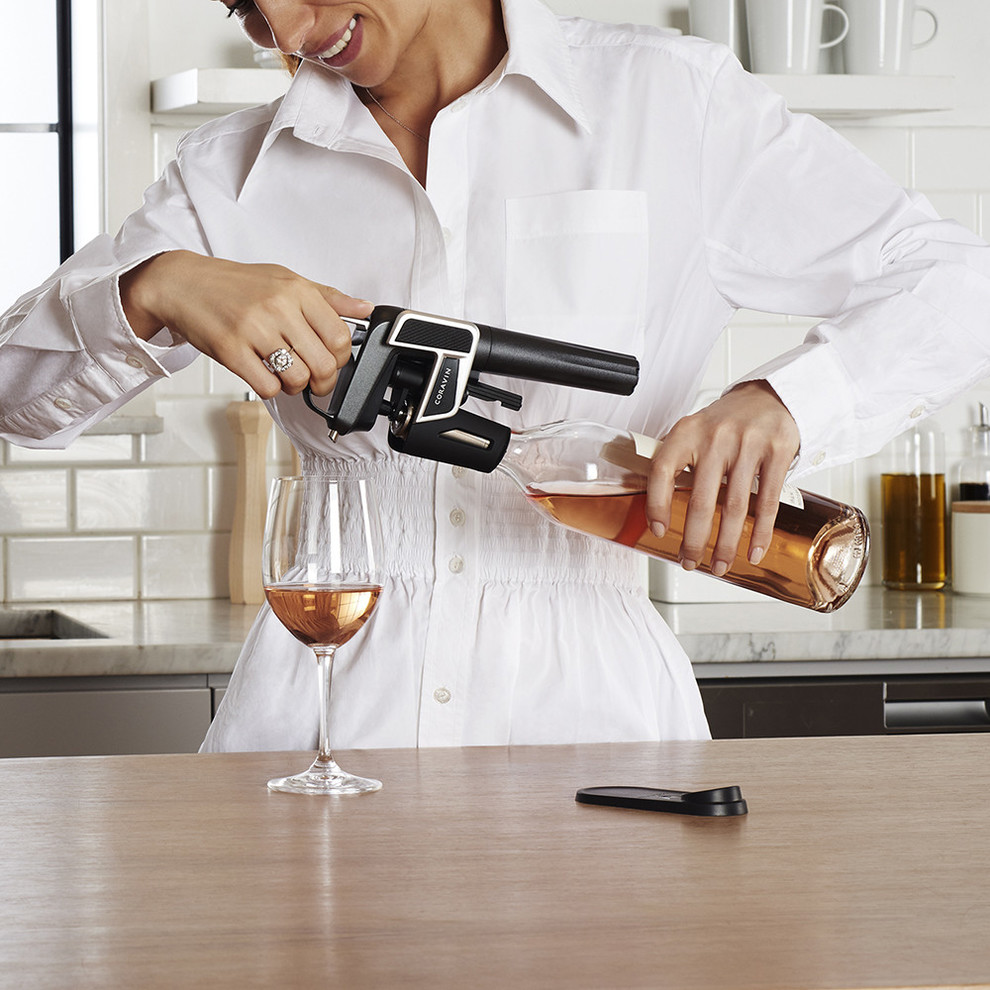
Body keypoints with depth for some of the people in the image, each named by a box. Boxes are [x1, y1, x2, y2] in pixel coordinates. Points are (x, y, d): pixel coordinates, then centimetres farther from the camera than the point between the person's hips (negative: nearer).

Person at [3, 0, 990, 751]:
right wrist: (159, 288, -11)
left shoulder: (668, 102, 6)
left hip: (579, 709, -1)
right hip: (320, 703, 2)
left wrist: (780, 402, -16)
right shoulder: (239, 171, 13)